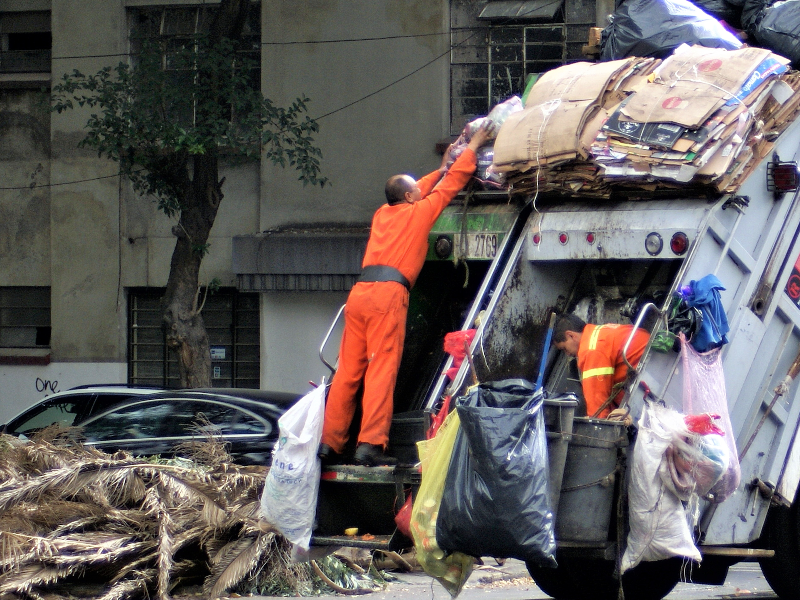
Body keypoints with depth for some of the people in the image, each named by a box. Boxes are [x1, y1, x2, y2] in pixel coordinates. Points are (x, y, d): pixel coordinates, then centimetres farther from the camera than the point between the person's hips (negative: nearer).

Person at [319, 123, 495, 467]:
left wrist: (441, 168, 53)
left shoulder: (383, 214, 25)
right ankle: (371, 444, -18)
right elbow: (450, 185, 19)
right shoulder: (418, 212, 8)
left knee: (348, 371, 6)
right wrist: (472, 148, 29)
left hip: (359, 292, 7)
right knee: (381, 371, -10)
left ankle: (329, 442, 3)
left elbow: (422, 192, 45)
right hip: (388, 294, -7)